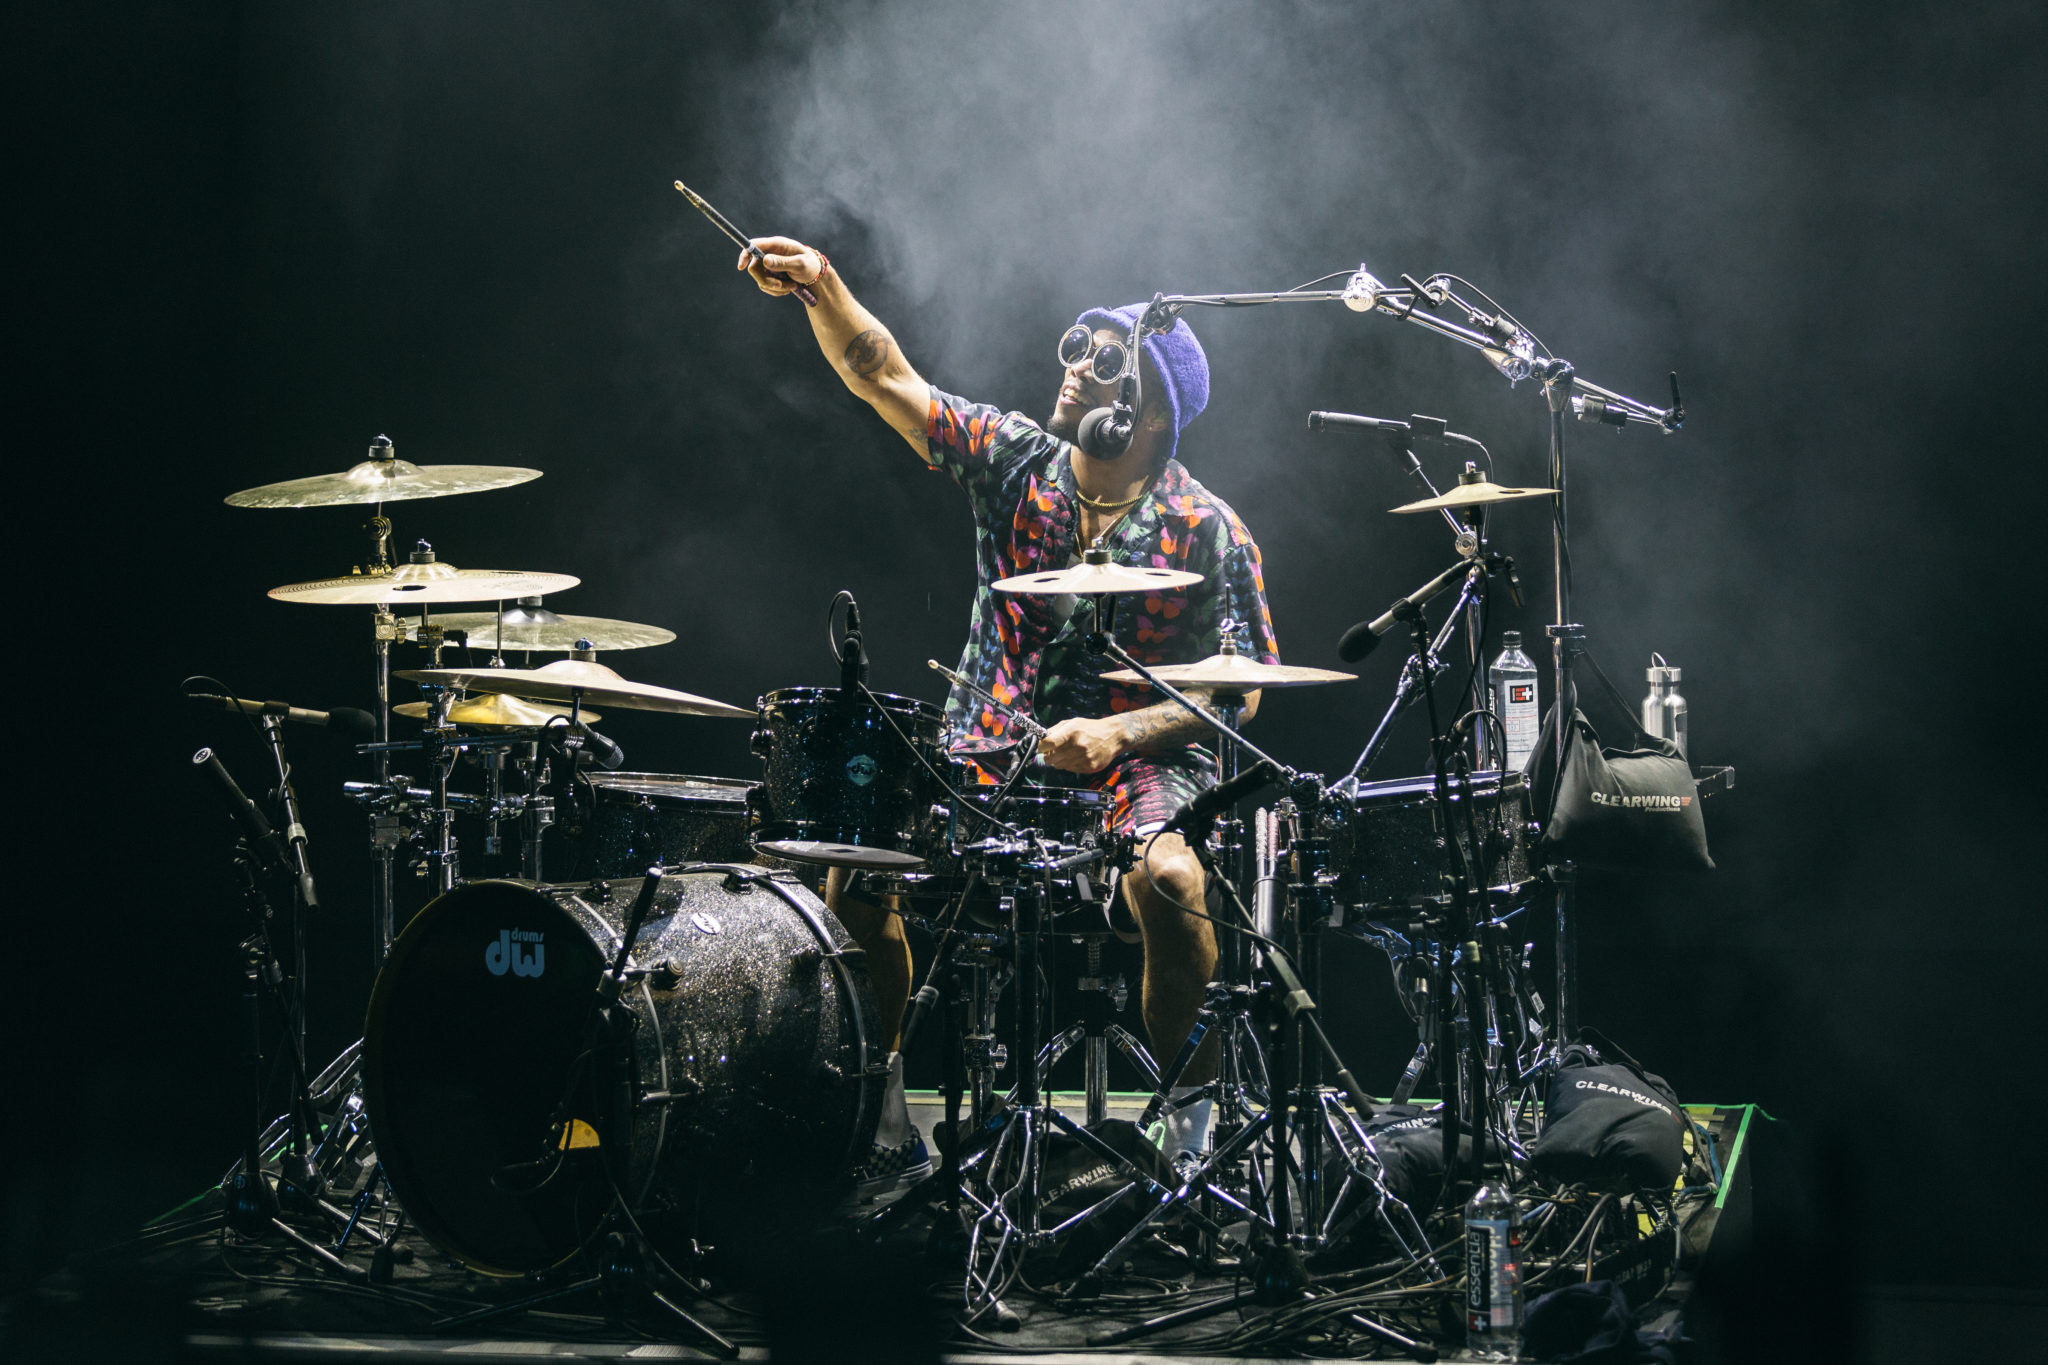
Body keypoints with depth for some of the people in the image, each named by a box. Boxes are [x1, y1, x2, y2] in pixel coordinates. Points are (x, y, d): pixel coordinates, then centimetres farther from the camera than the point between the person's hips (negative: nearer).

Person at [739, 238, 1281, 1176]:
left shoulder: (1206, 532, -6)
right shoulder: (1016, 460, 2)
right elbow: (883, 377, -4)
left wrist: (1115, 733, -18)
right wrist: (823, 290, -21)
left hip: (1138, 760, -3)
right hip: (988, 754, 3)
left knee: (1168, 880, -34)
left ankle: (1190, 1104, -11)